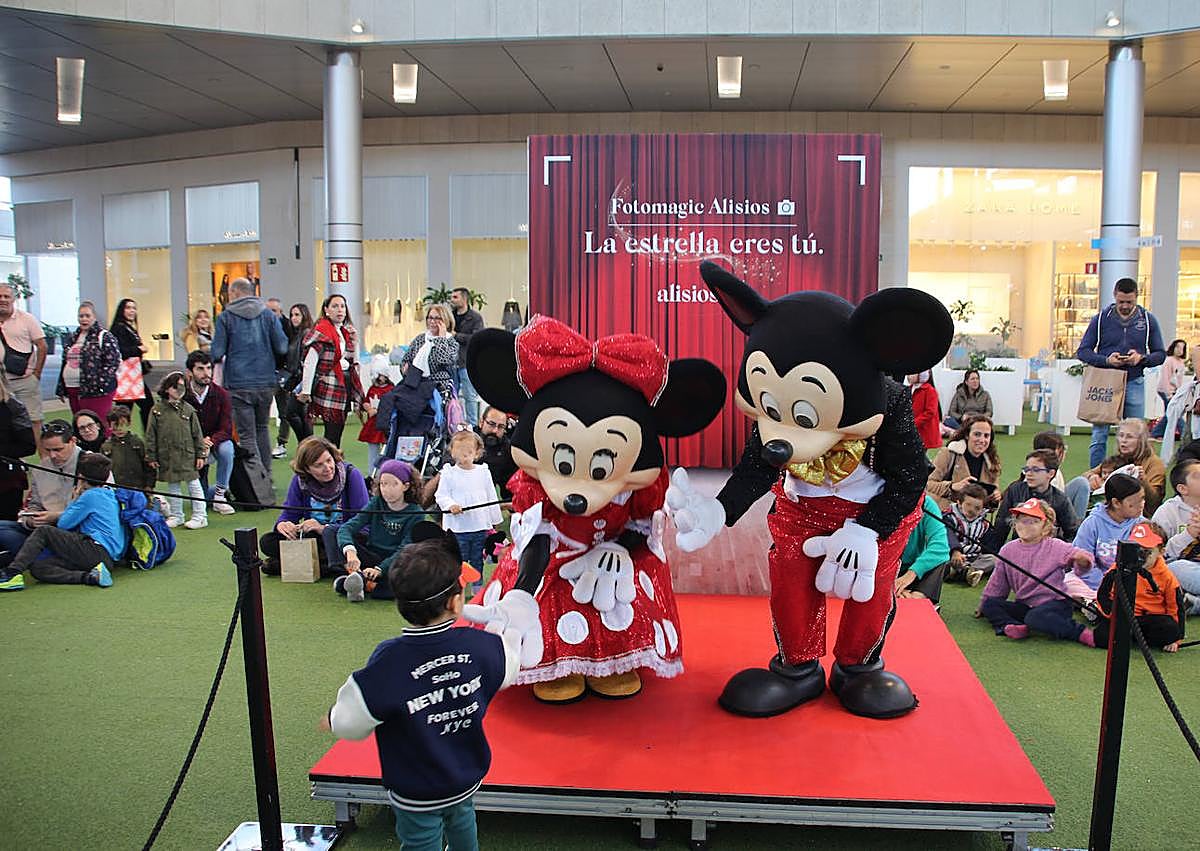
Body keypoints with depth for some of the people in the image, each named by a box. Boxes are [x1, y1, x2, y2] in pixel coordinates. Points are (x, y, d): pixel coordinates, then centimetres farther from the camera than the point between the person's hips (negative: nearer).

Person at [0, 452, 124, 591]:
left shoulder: (90, 495, -2)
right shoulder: (110, 495, 24)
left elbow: (62, 524, 3)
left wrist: (73, 500, 16)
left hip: (96, 550, -8)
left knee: (43, 531, 1)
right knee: (37, 568, 2)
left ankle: (12, 573, -12)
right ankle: (90, 577, -15)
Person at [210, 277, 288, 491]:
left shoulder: (226, 317, -5)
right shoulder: (268, 314, 2)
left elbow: (217, 353, -7)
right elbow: (282, 347, -1)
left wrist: (219, 359, 16)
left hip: (238, 383, -3)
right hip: (266, 382, 3)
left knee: (246, 434, 2)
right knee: (262, 428, 19)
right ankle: (266, 477, 21)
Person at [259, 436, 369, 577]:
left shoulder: (351, 475, -13)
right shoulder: (300, 480, -2)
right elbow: (288, 514, 2)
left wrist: (325, 528, -26)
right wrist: (282, 524, -23)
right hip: (313, 538, 5)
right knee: (267, 541, -13)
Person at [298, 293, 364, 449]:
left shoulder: (349, 332, 14)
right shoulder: (321, 331, -8)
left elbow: (355, 363, 19)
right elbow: (310, 362, -13)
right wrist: (306, 391, -16)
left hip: (345, 387, 7)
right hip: (329, 388, -7)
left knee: (337, 431, 10)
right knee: (332, 432, -7)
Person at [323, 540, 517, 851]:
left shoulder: (389, 662, -31)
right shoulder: (478, 644, -21)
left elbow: (353, 723, -22)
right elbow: (508, 667, 2)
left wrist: (333, 720, 2)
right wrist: (512, 631, 23)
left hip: (417, 793, -3)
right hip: (468, 779, 4)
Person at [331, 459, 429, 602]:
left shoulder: (416, 514, -6)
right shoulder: (376, 504, 2)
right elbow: (347, 527, -11)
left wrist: (379, 569, -33)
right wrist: (350, 551, -33)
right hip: (371, 557, 3)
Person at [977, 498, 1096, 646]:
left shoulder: (1055, 547, -7)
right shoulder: (1007, 550, 5)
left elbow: (1083, 558, -16)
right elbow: (997, 583, 15)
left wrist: (1083, 560, -40)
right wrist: (983, 606, 19)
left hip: (1054, 602, -6)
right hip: (1024, 606, 6)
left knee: (1035, 616, -35)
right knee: (990, 604, -9)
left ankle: (1080, 631, -27)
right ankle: (1012, 625, -31)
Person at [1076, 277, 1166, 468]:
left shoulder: (1148, 320, 5)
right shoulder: (1101, 318, 1)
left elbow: (1160, 354, 9)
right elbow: (1082, 351, 2)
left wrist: (1142, 358, -13)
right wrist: (1106, 360, -15)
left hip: (1134, 383, 1)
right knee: (1099, 438, 0)